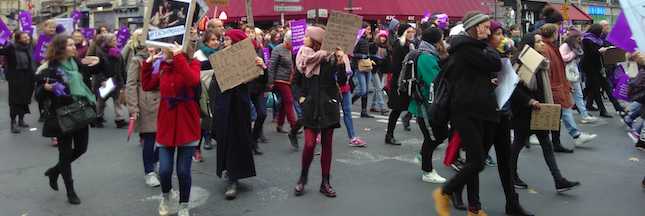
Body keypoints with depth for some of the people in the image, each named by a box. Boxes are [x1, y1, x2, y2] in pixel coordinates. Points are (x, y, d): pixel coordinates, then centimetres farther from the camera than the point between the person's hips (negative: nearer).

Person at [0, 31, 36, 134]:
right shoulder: (12, 47, -11)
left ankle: (21, 119, 27)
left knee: (25, 99, 13)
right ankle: (13, 122, 7)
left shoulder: (29, 47, 5)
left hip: (27, 78, 5)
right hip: (15, 78, -5)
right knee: (15, 100, -2)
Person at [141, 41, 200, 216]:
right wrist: (148, 63, 6)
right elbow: (147, 86, 14)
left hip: (187, 126, -3)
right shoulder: (163, 66, 5)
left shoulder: (192, 64, -7)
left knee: (183, 171, 3)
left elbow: (193, 80, -29)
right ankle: (165, 196, 34)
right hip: (166, 125, 3)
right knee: (164, 170, 1)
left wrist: (179, 57, -28)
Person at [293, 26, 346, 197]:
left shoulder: (330, 57, -6)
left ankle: (325, 183, 17)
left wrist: (341, 62, -30)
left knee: (327, 144, 6)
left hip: (328, 104, -1)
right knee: (309, 144, -6)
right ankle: (303, 177, 17)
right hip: (311, 105, 1)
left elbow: (341, 76, -15)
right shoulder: (303, 56, 3)